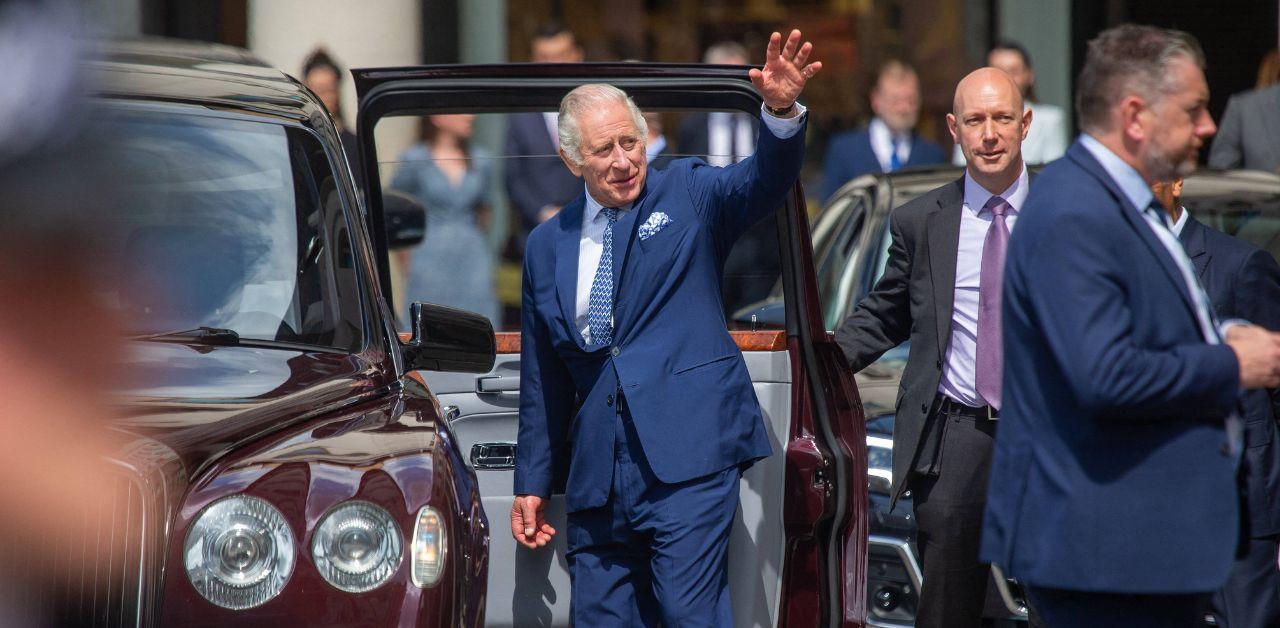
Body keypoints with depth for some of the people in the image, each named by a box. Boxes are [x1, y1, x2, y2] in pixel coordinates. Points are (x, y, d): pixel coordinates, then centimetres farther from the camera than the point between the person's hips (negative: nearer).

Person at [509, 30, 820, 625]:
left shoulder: (687, 193, 6)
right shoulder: (547, 246, 15)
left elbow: (763, 180, -14)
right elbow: (542, 380, 20)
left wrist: (781, 111, -34)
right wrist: (532, 483, 18)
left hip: (688, 453, -4)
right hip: (598, 475, 4)